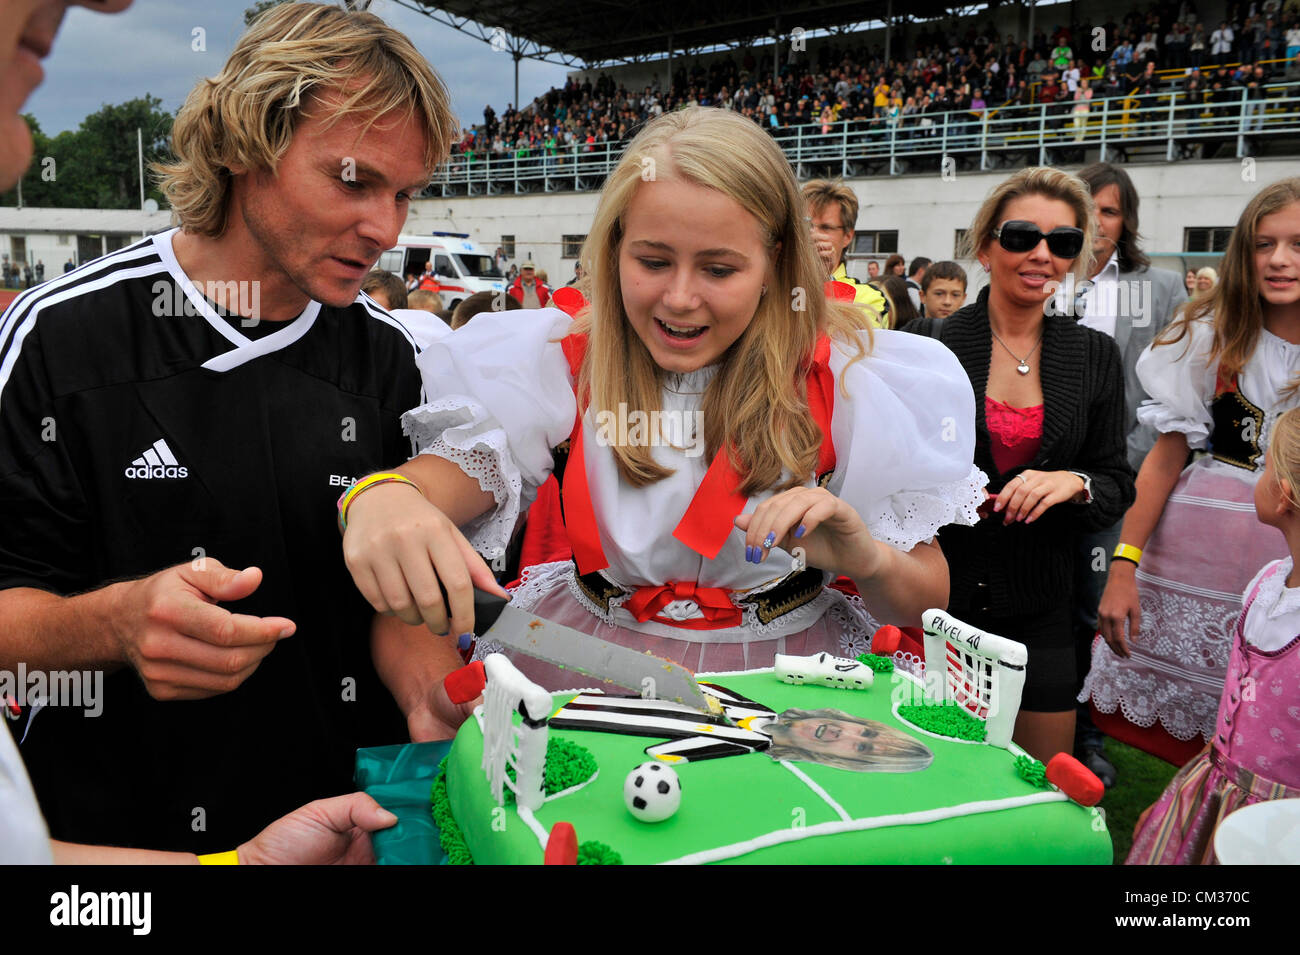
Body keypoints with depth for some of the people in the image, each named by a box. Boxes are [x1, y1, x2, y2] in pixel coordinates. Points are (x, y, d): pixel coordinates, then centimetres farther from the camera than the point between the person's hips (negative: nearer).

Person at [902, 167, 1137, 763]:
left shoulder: (1094, 356, 3)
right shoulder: (926, 343, -5)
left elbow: (1119, 486, 5)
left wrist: (1074, 484, -15)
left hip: (1037, 612, 2)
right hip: (931, 598, -2)